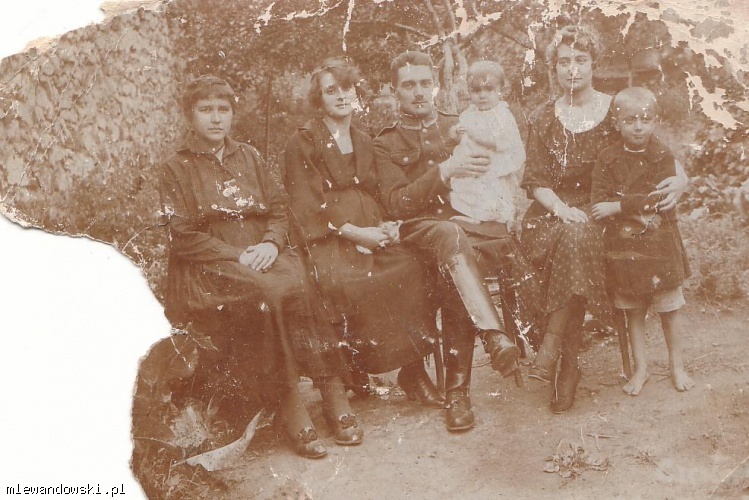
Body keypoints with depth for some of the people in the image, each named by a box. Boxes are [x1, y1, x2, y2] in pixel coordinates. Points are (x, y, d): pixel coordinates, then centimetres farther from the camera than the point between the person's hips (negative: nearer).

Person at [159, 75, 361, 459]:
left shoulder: (248, 157, 20)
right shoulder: (176, 169, 7)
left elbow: (279, 210, 15)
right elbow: (182, 237, -3)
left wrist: (270, 243, -8)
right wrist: (239, 255, -14)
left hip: (263, 253, 4)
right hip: (210, 267, -3)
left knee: (302, 286, -30)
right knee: (265, 294, -35)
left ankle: (336, 396, -28)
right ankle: (291, 411, -31)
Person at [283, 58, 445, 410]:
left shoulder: (364, 143, 22)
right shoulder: (303, 143, 4)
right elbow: (305, 206, -5)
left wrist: (386, 226, -1)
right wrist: (353, 232, -16)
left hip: (369, 234, 5)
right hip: (326, 240, -5)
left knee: (410, 271, -25)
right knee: (353, 280, -36)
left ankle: (413, 369, -17)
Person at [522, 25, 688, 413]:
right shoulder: (542, 120, 9)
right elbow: (535, 181, 3)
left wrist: (680, 178, -17)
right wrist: (563, 211, -17)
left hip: (602, 216, -1)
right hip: (553, 215, 1)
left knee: (577, 239, -36)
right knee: (571, 238, -34)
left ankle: (551, 351, -31)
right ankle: (569, 364, -29)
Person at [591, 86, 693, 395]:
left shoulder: (663, 156, -3)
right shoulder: (607, 159, -2)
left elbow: (659, 197, -16)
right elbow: (599, 207, -9)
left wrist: (618, 206, -20)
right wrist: (636, 215, -20)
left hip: (660, 245, -1)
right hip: (623, 248, 1)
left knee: (669, 310, 9)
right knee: (633, 312, 11)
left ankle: (677, 366, 26)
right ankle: (640, 369, 24)